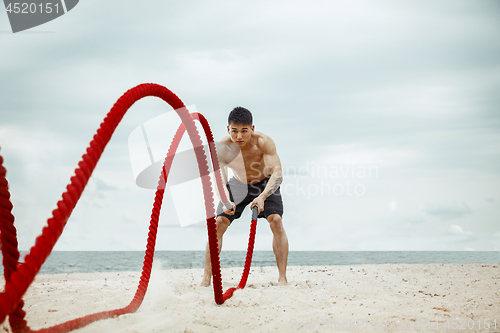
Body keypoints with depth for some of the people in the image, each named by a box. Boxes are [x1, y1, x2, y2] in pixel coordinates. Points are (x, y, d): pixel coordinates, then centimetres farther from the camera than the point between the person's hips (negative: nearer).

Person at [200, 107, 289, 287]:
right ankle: (206, 278, -3)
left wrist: (262, 197, -58)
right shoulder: (222, 148, -29)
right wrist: (226, 201, -56)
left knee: (276, 220, -22)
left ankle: (282, 278, -18)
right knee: (219, 222, -10)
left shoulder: (263, 142, -34)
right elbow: (220, 180, -34)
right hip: (238, 184, 2)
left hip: (265, 185, -2)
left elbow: (277, 174, -42)